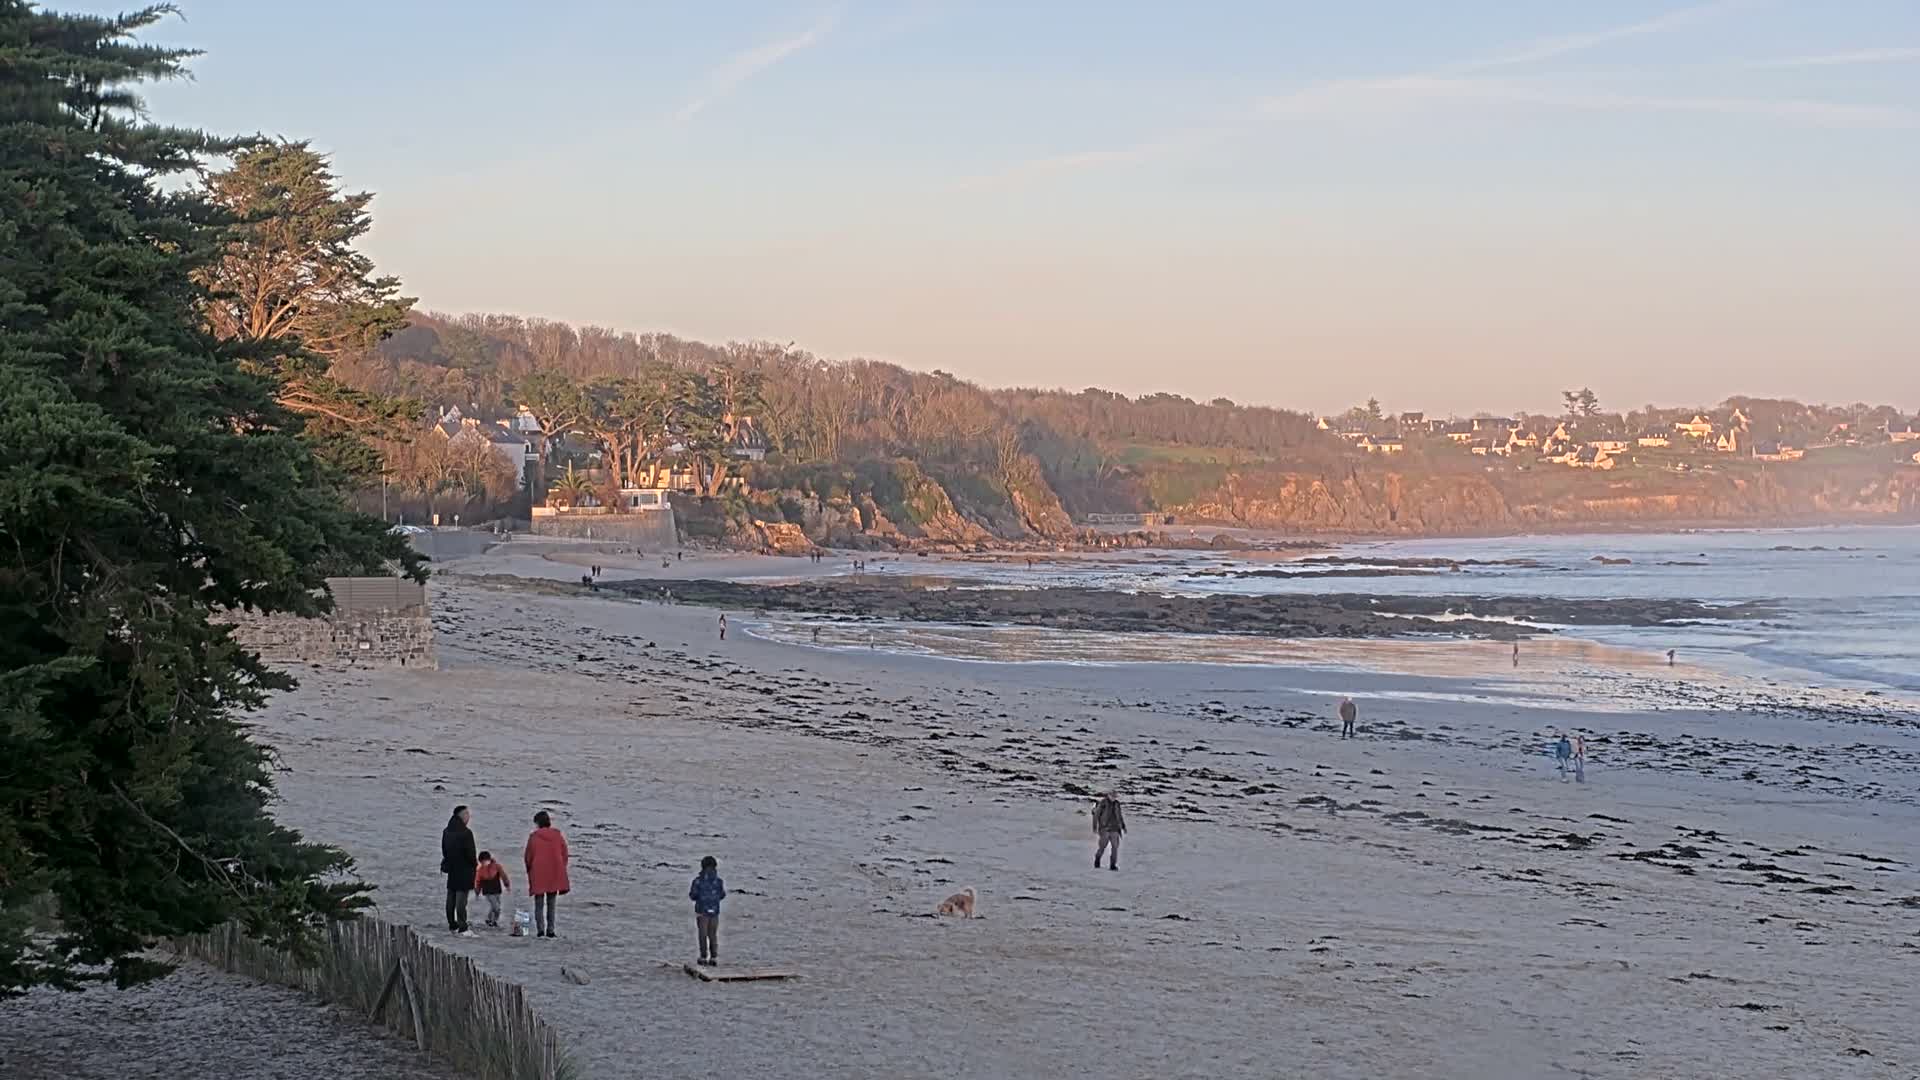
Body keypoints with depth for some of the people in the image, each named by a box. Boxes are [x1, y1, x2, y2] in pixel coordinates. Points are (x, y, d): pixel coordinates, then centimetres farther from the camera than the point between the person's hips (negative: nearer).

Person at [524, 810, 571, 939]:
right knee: (551, 904, 11)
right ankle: (550, 930, 6)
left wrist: (529, 872, 14)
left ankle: (540, 929, -6)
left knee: (539, 904, 6)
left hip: (538, 874, -2)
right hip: (555, 875, 2)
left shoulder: (533, 837, -5)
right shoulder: (558, 835, 2)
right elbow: (564, 855, 5)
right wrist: (561, 869, 17)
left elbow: (528, 857, 0)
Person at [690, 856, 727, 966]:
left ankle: (704, 958, 6)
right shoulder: (719, 881, -5)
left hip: (702, 911, -2)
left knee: (703, 935, 6)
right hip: (714, 911, 2)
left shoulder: (698, 881, -12)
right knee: (713, 935, 12)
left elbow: (693, 896, -7)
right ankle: (714, 957, 8)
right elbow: (722, 895, 7)